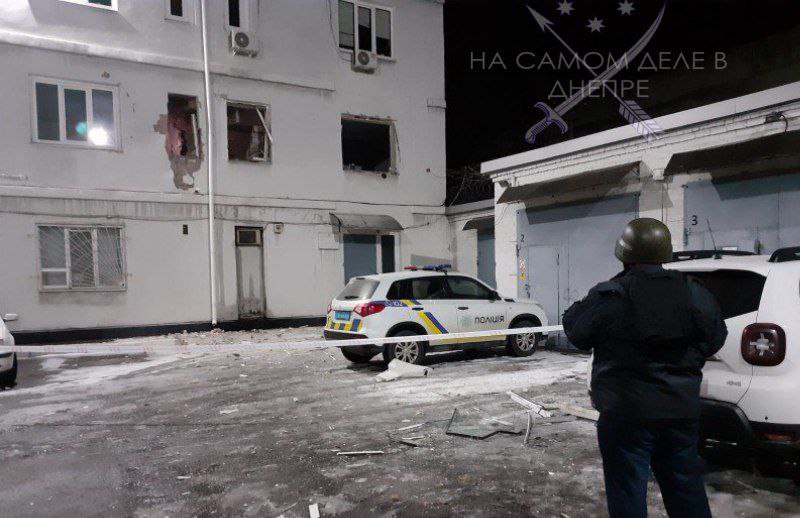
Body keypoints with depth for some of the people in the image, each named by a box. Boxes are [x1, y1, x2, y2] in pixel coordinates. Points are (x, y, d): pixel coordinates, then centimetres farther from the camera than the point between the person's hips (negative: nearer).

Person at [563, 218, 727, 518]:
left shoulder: (608, 296, -15)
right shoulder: (694, 293, 1)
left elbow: (576, 332, -3)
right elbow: (715, 338, 11)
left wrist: (580, 306, 10)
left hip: (626, 412, -5)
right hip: (682, 410, 5)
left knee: (628, 491, 7)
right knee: (685, 485, 19)